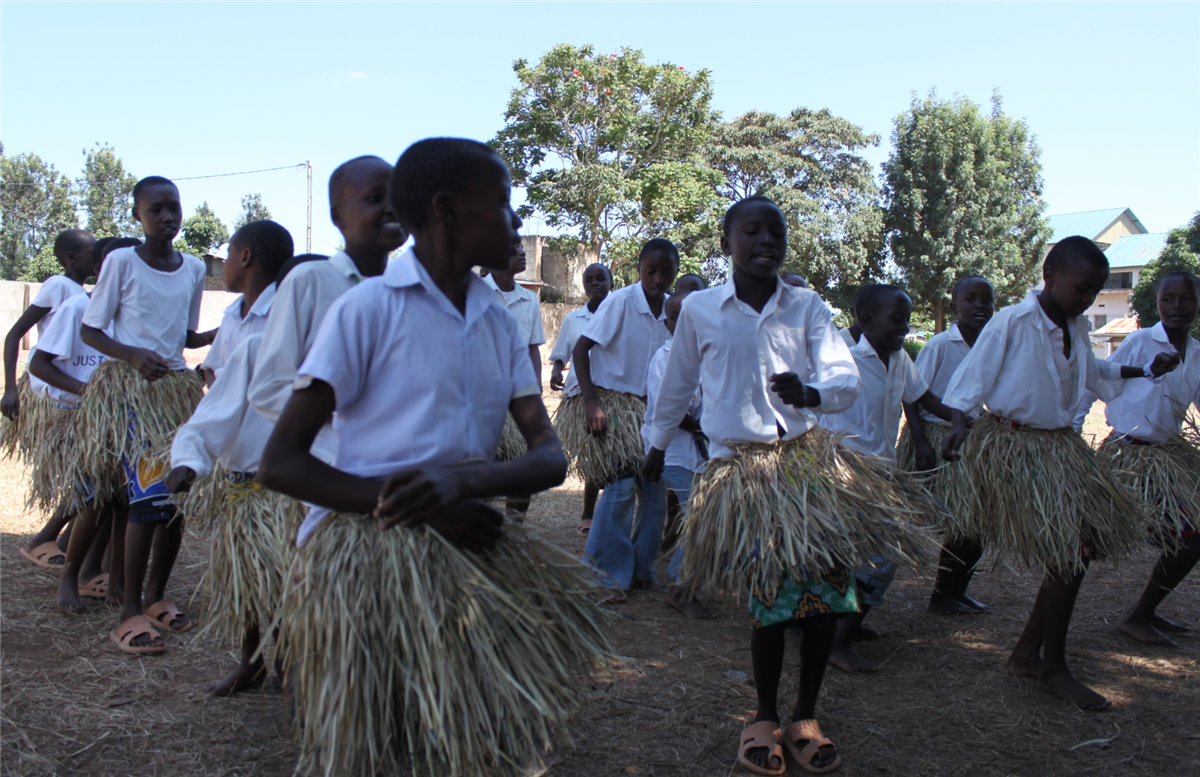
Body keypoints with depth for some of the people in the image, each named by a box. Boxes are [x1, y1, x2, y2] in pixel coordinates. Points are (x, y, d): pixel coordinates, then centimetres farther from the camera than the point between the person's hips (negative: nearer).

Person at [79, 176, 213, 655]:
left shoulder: (193, 269, 10)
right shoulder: (121, 262, -4)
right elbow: (89, 330, -2)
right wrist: (134, 355, -18)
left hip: (177, 385, 6)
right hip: (129, 386, -5)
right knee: (151, 492, -16)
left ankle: (156, 596, 20)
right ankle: (130, 613, -8)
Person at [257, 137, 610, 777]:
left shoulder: (501, 324, 9)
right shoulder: (369, 307, -8)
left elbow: (549, 456, 1)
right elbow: (279, 463, -11)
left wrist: (467, 478, -21)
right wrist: (423, 506, -21)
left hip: (466, 550, 5)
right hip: (364, 554, -5)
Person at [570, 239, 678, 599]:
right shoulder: (621, 301, -13)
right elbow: (581, 349, -13)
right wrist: (590, 400, -21)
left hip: (645, 407, 6)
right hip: (610, 403, -6)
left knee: (655, 488, 4)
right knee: (622, 485, -15)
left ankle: (641, 570, 19)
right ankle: (606, 575, 1)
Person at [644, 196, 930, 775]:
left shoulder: (807, 307, 4)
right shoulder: (699, 309, 0)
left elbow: (846, 379, -6)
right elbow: (677, 384, 14)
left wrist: (810, 393, -28)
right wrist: (657, 444, 24)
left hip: (808, 460, 3)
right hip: (741, 467, -2)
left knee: (828, 588, 0)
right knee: (772, 597, -4)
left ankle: (806, 716, 23)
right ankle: (766, 717, 22)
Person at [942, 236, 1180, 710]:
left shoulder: (1077, 328, 8)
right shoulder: (1013, 323, -15)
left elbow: (1091, 371, 26)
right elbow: (974, 374, -16)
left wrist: (1146, 372, 25)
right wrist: (960, 424, -28)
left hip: (1059, 444, 9)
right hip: (1012, 445, -9)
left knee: (1081, 549, 9)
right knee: (1067, 555, -10)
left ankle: (1027, 652, 22)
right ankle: (1053, 669, 8)